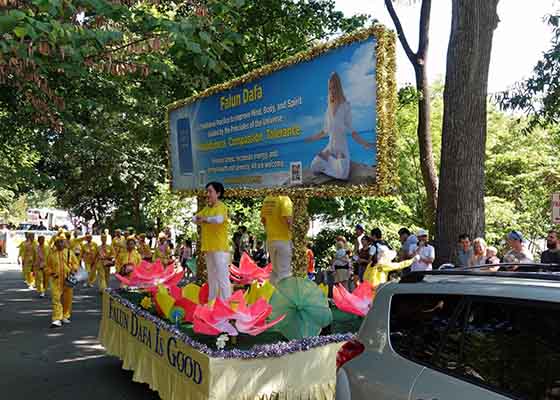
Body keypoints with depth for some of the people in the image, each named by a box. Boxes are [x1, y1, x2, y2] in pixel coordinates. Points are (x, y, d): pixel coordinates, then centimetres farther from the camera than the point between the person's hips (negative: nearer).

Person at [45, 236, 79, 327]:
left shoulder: (69, 252, 6)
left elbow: (76, 263, 8)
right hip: (56, 280, -1)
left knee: (67, 299, 9)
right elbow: (47, 266, 12)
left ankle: (65, 316, 26)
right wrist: (51, 273, -6)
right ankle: (57, 319, -10)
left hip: (68, 280, 1)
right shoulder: (52, 254, 6)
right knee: (56, 299, -10)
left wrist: (73, 270, -9)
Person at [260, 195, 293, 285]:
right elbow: (287, 219, -26)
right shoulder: (284, 199, -16)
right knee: (284, 272, 1)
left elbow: (262, 219, 13)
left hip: (270, 239, 7)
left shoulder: (267, 199, 6)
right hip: (283, 240, -7)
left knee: (275, 270, 19)